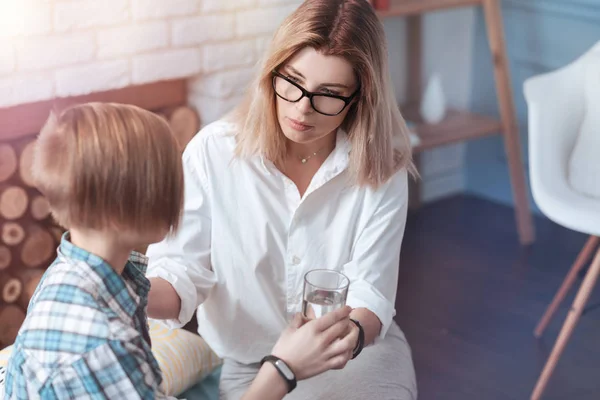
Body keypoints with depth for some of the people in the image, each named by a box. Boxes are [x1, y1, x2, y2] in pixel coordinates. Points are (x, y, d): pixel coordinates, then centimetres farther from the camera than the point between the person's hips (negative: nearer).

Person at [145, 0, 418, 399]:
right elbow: (181, 273, -13)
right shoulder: (212, 152, -12)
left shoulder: (382, 171, -10)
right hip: (243, 362, -1)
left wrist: (354, 331, -37)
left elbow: (370, 292, -14)